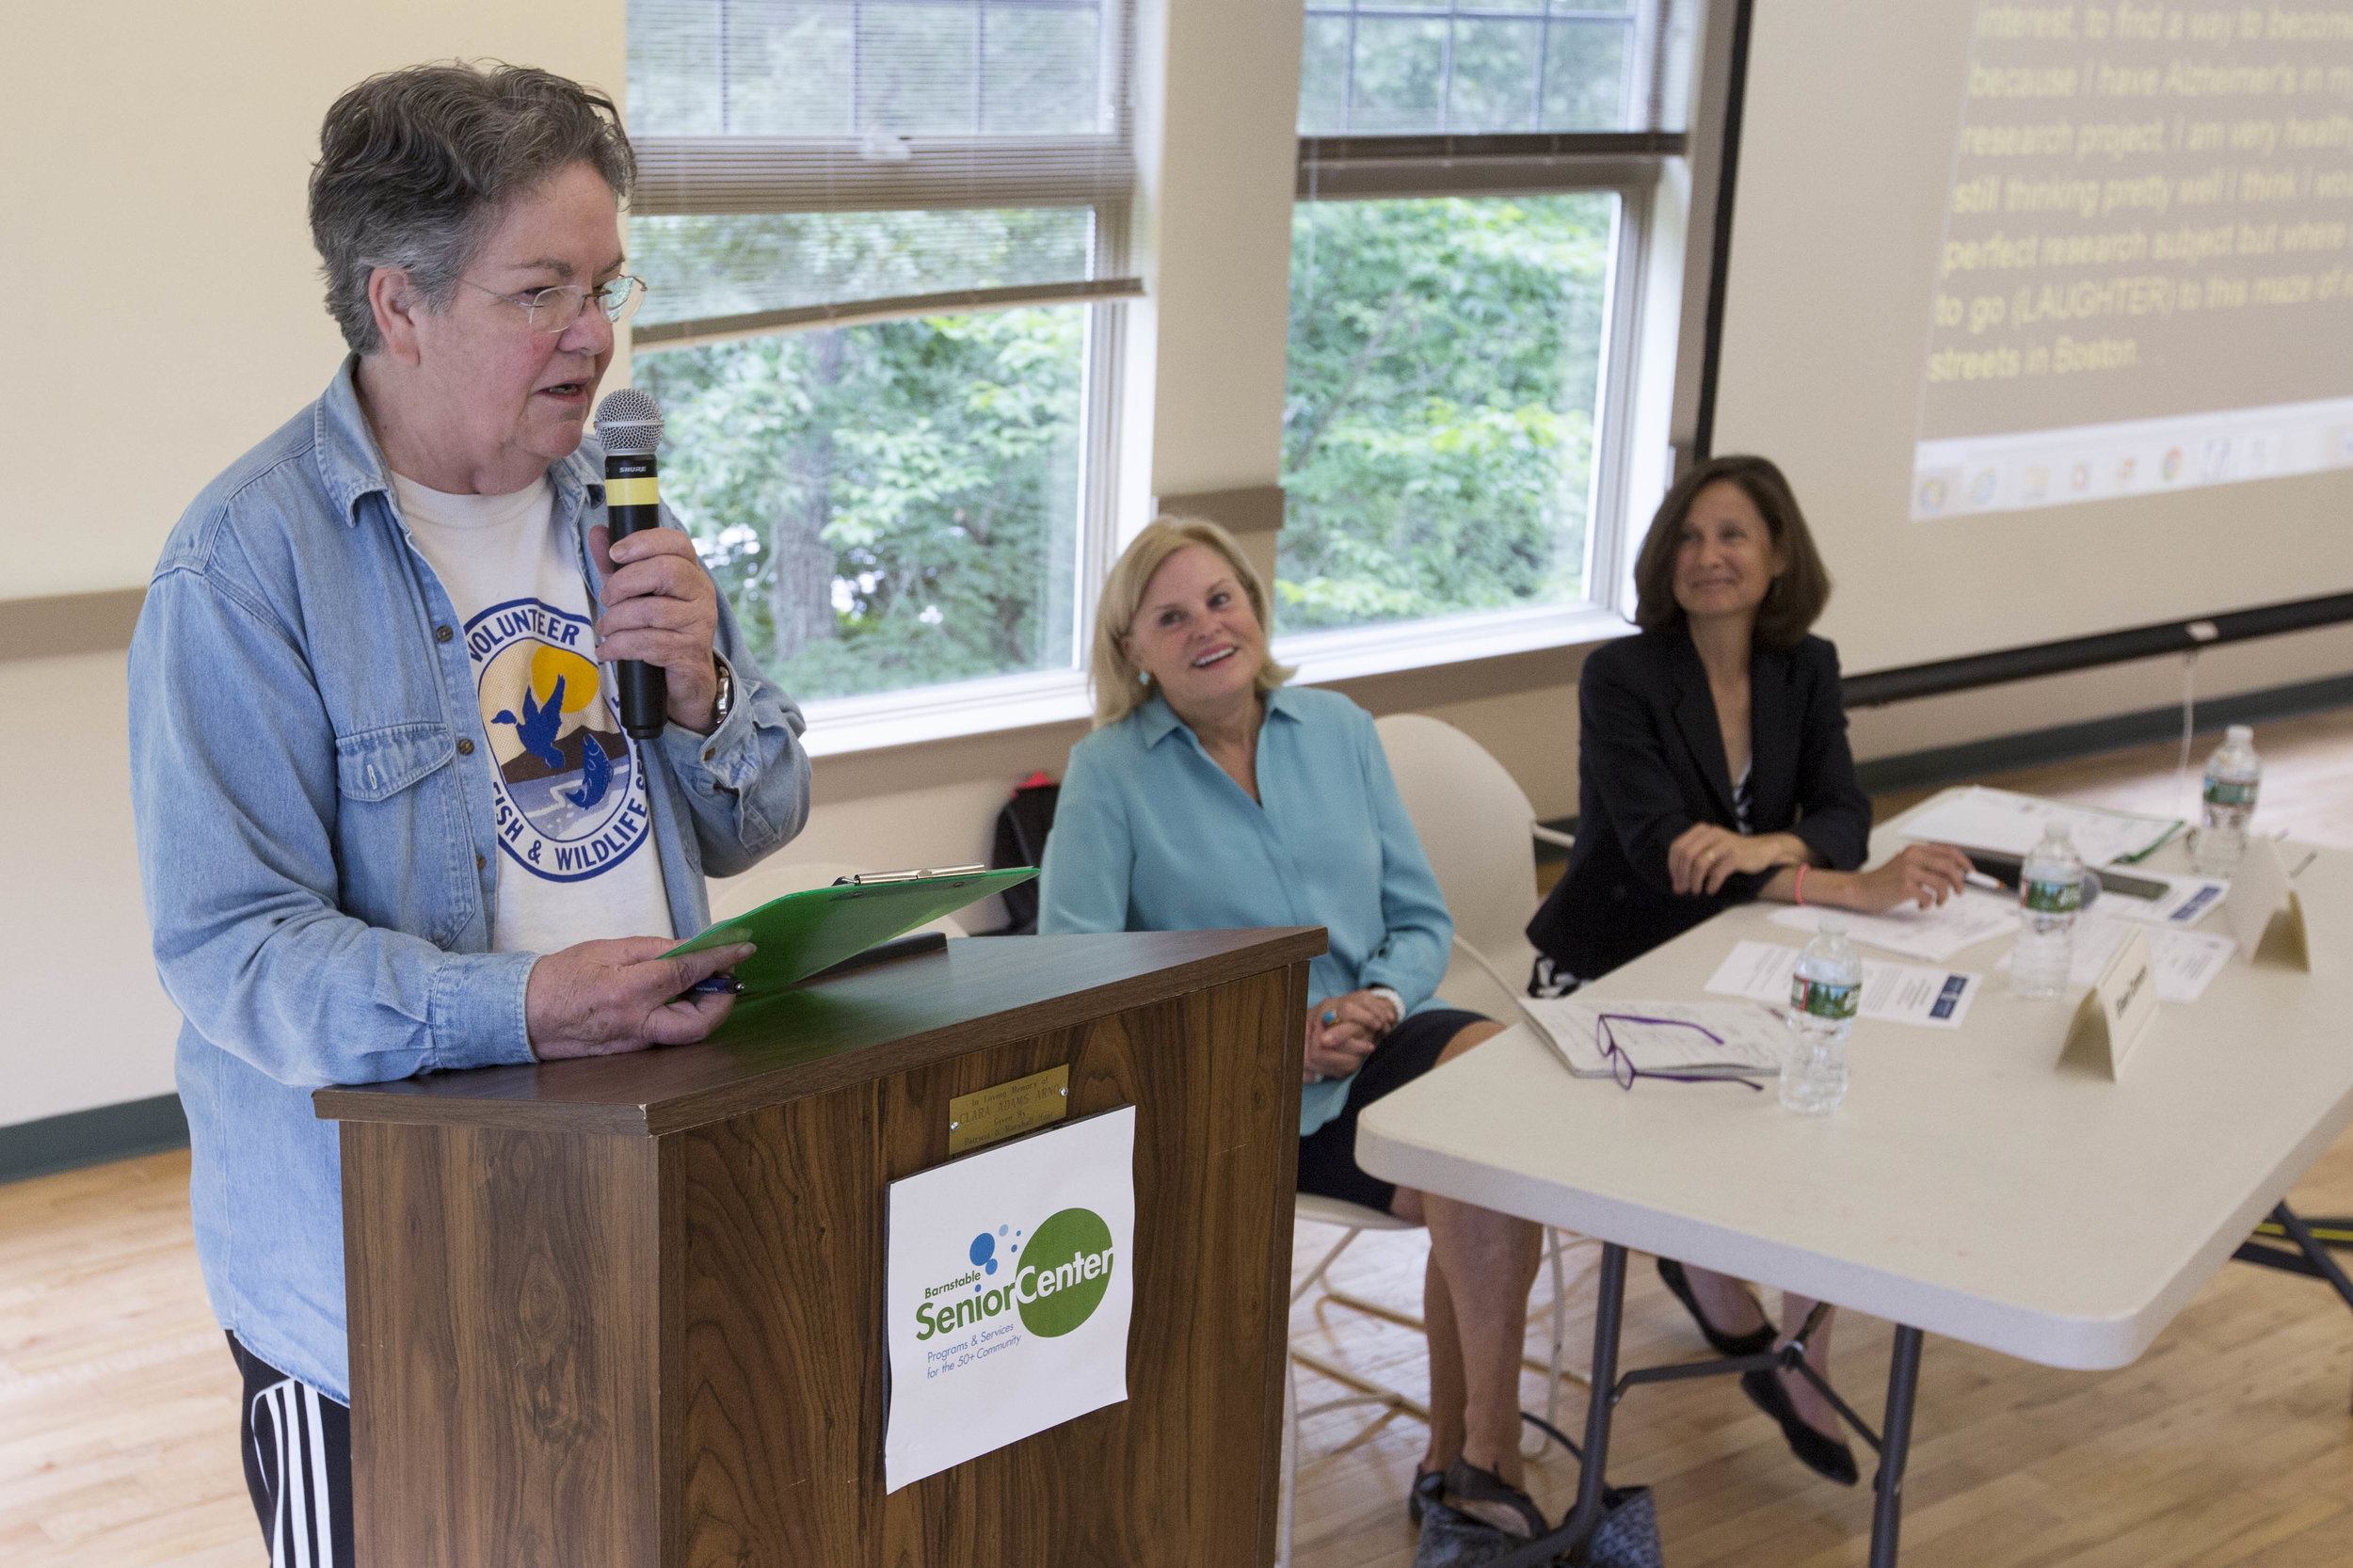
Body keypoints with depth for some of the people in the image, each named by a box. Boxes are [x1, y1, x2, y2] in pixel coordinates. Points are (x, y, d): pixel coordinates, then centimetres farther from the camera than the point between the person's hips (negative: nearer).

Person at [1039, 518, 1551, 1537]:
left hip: (1373, 1043, 4)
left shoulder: (1339, 730, 11)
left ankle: (1463, 1455, -18)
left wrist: (1381, 1003, -11)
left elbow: (1422, 919, 12)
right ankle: (1477, 1453, -7)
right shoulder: (1108, 771, -1)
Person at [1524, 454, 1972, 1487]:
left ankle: (1805, 1373, -3)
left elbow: (1843, 816, -6)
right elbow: (1661, 850, -25)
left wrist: (1763, 848, -30)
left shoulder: (1804, 668, 3)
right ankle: (1732, 1308, 5)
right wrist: (1851, 889, -34)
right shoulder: (1621, 676, -14)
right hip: (1608, 975, -4)